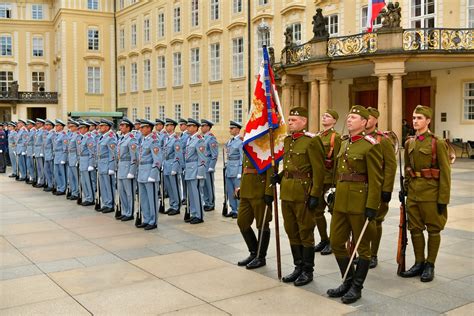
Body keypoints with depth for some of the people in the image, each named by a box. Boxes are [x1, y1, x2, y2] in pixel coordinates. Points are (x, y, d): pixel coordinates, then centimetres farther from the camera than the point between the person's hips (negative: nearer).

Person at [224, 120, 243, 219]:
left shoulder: (241, 142, -10)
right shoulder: (230, 141, 14)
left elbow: (242, 158, -13)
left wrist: (240, 173, -16)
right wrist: (226, 165, 15)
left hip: (236, 170, -8)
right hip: (229, 170, 8)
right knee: (229, 191, 11)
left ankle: (239, 211, 8)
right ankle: (233, 210, 22)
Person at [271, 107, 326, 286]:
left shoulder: (311, 141, -11)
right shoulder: (287, 140, 12)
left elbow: (319, 170, -14)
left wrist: (315, 195, -17)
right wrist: (279, 177, 5)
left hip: (303, 194, -8)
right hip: (287, 192, 8)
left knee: (305, 233, 3)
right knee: (292, 232, 14)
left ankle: (307, 271, 16)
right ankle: (298, 267, 27)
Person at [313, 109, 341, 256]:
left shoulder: (335, 137, -8)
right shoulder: (317, 136, 13)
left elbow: (337, 160, -12)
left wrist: (335, 182, -16)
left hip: (329, 180, -7)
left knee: (334, 211, 4)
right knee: (317, 210, 11)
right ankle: (324, 240, 25)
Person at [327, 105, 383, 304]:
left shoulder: (371, 145, -11)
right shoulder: (344, 144, 13)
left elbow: (375, 180, -14)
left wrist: (372, 206, -18)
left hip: (360, 202, -8)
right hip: (341, 201, 8)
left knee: (362, 246, 6)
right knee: (336, 242, 11)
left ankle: (357, 287, 18)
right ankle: (348, 282, 26)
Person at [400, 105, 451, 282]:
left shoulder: (438, 143, -9)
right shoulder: (410, 143, 8)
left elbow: (445, 173, -10)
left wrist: (443, 199, -12)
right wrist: (406, 188, 12)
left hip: (431, 191, -6)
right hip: (413, 191, 6)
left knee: (433, 229, 6)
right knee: (415, 228, 10)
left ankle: (430, 265, 17)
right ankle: (419, 263, 22)